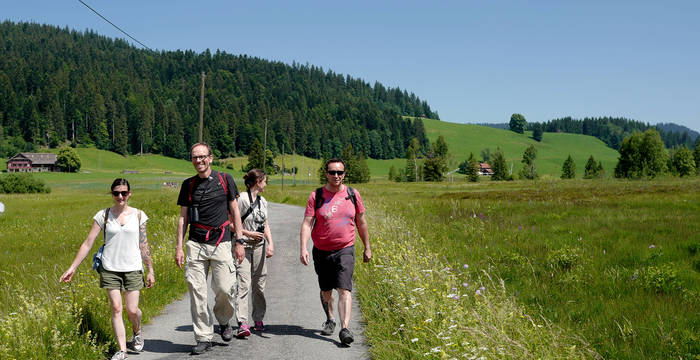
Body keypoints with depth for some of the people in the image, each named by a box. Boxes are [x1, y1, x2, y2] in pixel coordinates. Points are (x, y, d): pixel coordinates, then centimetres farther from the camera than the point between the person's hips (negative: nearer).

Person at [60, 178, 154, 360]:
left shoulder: (138, 215, 3)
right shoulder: (103, 215, 1)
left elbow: (143, 245, 8)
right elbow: (88, 243, 2)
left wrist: (150, 270, 8)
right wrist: (72, 268, -1)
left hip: (132, 268, 0)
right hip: (110, 268, 0)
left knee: (132, 310, -3)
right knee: (116, 308, -5)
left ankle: (137, 333, 30)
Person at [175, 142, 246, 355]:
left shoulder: (225, 180, 3)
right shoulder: (188, 185, 9)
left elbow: (234, 211, 6)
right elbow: (183, 217, 11)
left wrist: (239, 241, 1)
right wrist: (179, 246, 4)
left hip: (221, 243, -2)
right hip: (196, 244, 2)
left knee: (224, 289, -6)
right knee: (196, 291, -2)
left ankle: (224, 321, 24)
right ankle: (203, 337, 8)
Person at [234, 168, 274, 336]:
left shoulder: (262, 201, 12)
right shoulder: (242, 199, -10)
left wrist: (270, 243, 2)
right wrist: (248, 233, -15)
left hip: (259, 246, 7)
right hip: (244, 246, -6)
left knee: (259, 284, 10)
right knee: (244, 284, -13)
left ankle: (258, 320, 22)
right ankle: (243, 323, -18)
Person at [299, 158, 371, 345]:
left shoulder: (353, 195, 1)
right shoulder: (316, 196, -4)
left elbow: (361, 223, 11)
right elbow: (306, 224, -10)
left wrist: (367, 247, 14)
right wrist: (303, 248, -22)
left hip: (345, 250, -1)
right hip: (321, 251, 1)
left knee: (344, 289, -15)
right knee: (326, 290, 15)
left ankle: (345, 328, -19)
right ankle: (330, 320, 38)